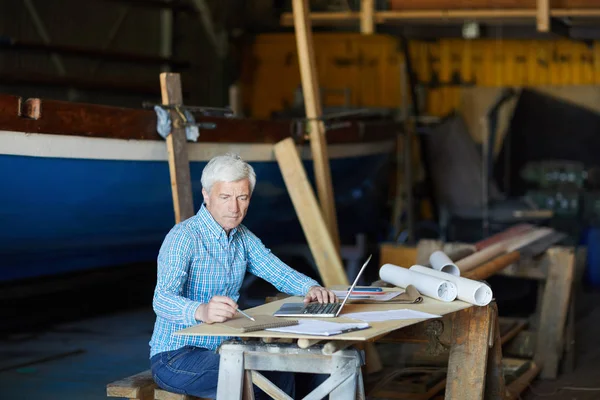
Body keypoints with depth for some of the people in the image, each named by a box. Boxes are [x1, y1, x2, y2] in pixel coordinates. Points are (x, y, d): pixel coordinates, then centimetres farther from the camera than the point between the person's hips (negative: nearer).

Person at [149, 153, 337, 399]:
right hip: (175, 356, -7)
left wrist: (311, 288, -11)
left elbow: (280, 273, 12)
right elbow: (162, 300, -33)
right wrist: (201, 311, -54)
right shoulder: (184, 237, -19)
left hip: (223, 348, 8)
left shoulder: (242, 236, 8)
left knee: (283, 377, -16)